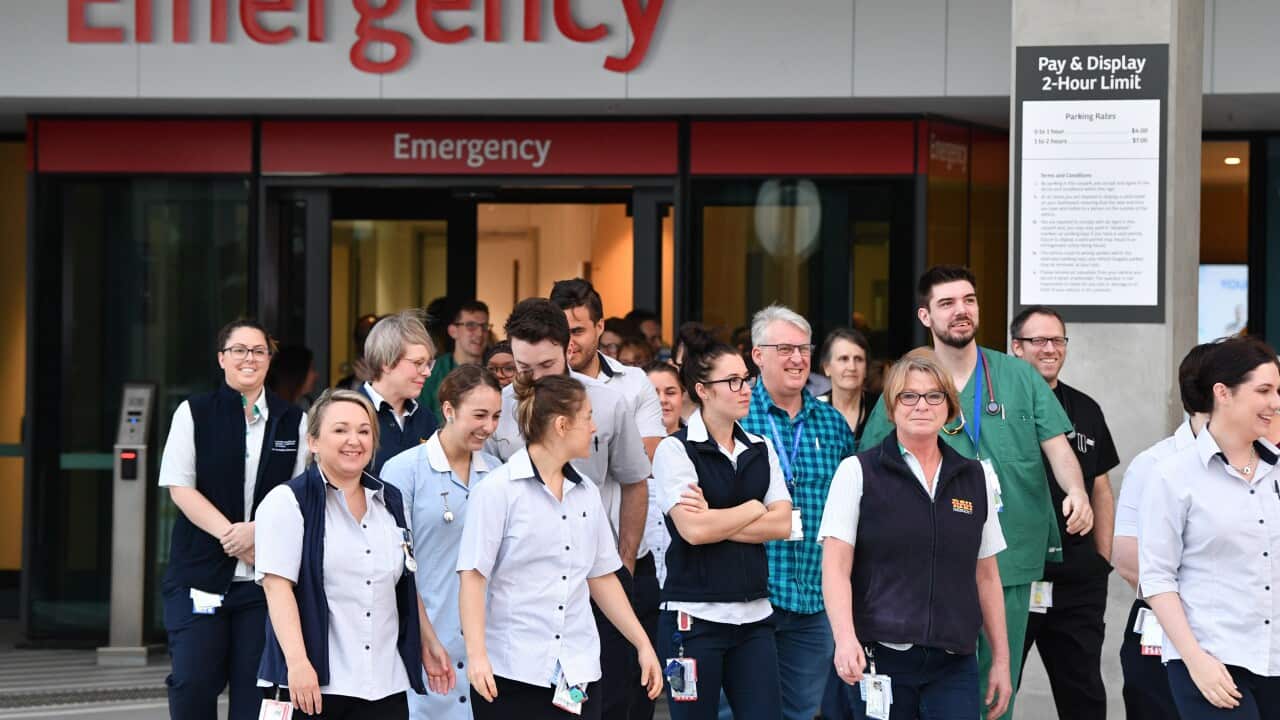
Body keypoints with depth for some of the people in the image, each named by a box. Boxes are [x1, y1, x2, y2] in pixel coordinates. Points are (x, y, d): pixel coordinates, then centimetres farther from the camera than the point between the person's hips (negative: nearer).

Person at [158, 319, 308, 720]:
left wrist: (256, 530, -13)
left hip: (265, 576, 1)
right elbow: (179, 487, -2)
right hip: (200, 571, -1)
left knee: (255, 687, 0)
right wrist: (230, 534, -12)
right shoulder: (194, 413, 4)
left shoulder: (294, 421, 7)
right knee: (193, 683, -7)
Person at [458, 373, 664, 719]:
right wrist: (477, 655, -17)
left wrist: (643, 645, 17)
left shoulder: (586, 493, 13)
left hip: (578, 674, 5)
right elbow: (472, 577, -7)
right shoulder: (498, 490, -4)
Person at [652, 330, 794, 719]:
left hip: (754, 614, 5)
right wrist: (754, 508, -2)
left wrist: (715, 522, -10)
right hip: (694, 616, -5)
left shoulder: (761, 450, 12)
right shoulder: (675, 450, -4)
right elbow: (693, 530, -16)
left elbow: (782, 525, 0)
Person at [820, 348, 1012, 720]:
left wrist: (1001, 660, 12)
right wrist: (845, 639, -21)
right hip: (879, 659, -2)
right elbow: (836, 568, -6)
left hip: (954, 664, 2)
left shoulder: (974, 478, 11)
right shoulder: (858, 472, 0)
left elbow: (986, 577, 15)